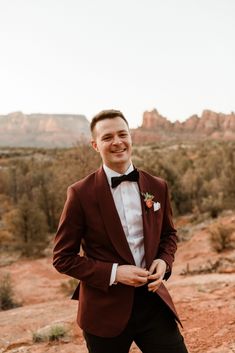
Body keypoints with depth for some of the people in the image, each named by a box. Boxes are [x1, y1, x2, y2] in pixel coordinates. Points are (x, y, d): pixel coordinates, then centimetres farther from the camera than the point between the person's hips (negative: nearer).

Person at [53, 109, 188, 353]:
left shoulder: (157, 187, 2)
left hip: (153, 300, 3)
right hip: (106, 309, -2)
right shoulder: (81, 193, -10)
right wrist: (114, 273, -17)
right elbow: (63, 258, -7)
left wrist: (164, 261, -4)